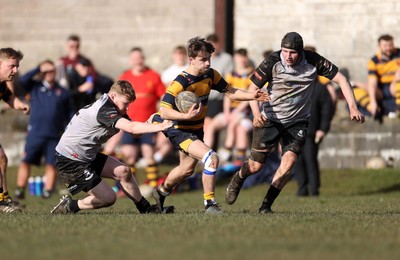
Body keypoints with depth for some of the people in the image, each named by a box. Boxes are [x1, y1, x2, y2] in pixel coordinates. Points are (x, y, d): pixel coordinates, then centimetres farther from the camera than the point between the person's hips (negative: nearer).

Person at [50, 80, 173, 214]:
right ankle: (69, 206, 10)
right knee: (108, 198, -6)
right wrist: (160, 127, -39)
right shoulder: (103, 110, -26)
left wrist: (149, 122, -19)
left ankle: (146, 208, 11)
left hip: (88, 156, 10)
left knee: (123, 171, 0)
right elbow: (131, 128, -38)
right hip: (70, 161, -10)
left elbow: (132, 128, 1)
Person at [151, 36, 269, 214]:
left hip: (196, 129, 8)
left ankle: (161, 192, 51)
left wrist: (251, 96, -11)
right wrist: (187, 116, -41)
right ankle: (210, 203, -15)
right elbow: (164, 112, -28)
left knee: (187, 169, 26)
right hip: (179, 131, -8)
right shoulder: (180, 83, -27)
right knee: (212, 159, -25)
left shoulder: (210, 75, -5)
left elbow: (229, 91, 4)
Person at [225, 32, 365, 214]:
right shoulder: (273, 62, -17)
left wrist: (353, 108, -19)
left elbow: (340, 79, -8)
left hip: (297, 122, 1)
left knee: (289, 161, -19)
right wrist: (256, 113, -30)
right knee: (255, 166, 2)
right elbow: (253, 88, -12)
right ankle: (236, 182, 37)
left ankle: (266, 205, -8)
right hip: (270, 118, -1)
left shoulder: (313, 61, -14)